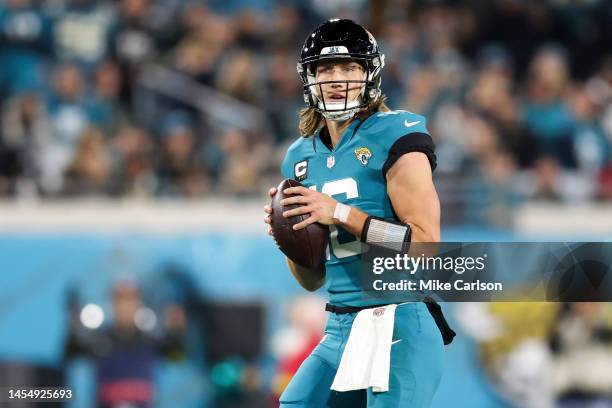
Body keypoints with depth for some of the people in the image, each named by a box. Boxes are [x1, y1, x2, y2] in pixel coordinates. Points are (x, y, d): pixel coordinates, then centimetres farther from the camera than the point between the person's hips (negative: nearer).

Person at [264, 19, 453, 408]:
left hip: (400, 329, -7)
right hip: (339, 330, 7)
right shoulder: (302, 156, 13)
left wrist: (342, 214, -18)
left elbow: (426, 245, -15)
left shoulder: (394, 137, -7)